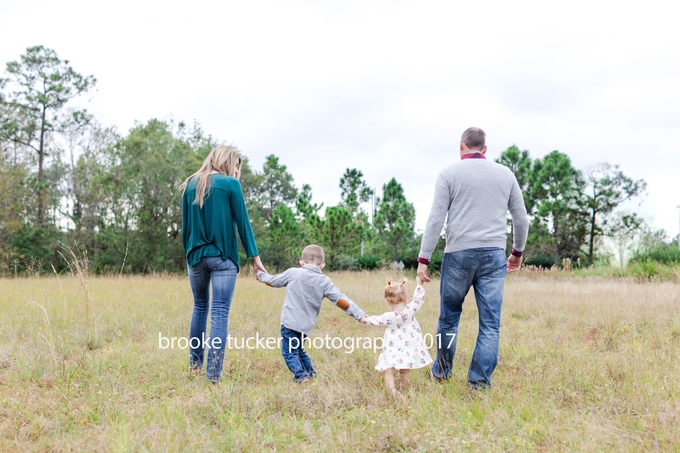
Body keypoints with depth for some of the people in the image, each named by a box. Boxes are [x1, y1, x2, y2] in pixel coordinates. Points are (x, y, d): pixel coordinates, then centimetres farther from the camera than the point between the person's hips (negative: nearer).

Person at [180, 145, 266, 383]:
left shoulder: (190, 184, 8)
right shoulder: (231, 184, -6)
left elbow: (185, 225, 11)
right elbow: (243, 223, -6)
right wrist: (255, 257, -1)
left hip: (196, 256, 5)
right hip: (222, 257, -5)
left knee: (200, 306, 20)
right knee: (220, 313, -3)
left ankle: (195, 364, 27)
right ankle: (213, 374, -5)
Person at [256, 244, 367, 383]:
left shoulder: (293, 273, -3)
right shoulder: (324, 281, 0)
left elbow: (272, 281, 12)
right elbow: (341, 301, -5)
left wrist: (261, 275, 33)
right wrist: (360, 315, 0)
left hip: (289, 322, -4)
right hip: (306, 325, 4)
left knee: (289, 352, 2)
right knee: (299, 350, 25)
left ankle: (301, 375, -13)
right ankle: (310, 373, 28)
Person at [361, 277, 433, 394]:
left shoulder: (388, 317, -13)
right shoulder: (410, 310, -10)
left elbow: (376, 320, 6)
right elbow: (419, 298, 5)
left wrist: (366, 319, 26)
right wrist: (419, 284, 14)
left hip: (393, 352, -4)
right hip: (410, 349, 4)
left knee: (389, 371, -3)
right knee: (405, 371, 16)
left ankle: (391, 389, -20)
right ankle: (403, 390, 21)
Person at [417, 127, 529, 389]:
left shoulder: (449, 173, 1)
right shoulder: (505, 174, 10)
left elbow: (436, 219, -6)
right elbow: (521, 219, 13)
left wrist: (423, 259, -3)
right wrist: (518, 252, 27)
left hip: (459, 254, -1)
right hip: (494, 255, 2)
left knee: (449, 315, 14)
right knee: (490, 322, 4)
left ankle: (442, 371, 27)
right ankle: (480, 381, 4)